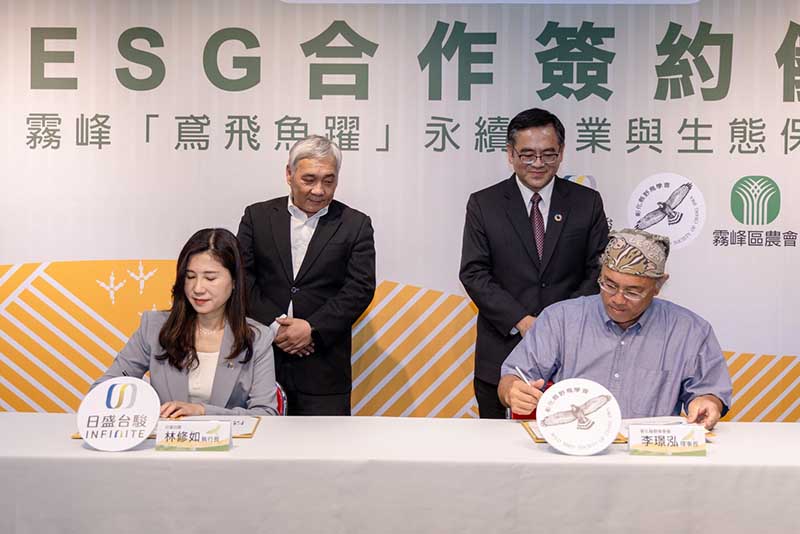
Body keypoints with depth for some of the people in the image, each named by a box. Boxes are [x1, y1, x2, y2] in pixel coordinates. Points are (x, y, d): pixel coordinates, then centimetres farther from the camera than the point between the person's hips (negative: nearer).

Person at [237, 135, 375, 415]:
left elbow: (360, 288, -4)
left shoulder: (355, 225, 4)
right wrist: (275, 326, -11)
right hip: (262, 358, 1)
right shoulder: (257, 216, 8)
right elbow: (242, 277, 1)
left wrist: (313, 329, -13)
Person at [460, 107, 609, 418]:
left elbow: (599, 269, 2)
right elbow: (474, 273, -3)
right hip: (502, 352, 0)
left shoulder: (587, 202, 5)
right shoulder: (483, 205, 3)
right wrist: (521, 320, -14)